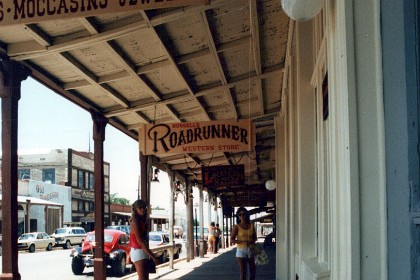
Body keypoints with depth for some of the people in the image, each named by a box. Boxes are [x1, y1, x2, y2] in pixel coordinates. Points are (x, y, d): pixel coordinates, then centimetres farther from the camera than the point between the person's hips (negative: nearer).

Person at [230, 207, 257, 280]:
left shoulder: (251, 226, 7)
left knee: (252, 270, 7)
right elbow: (231, 240, -8)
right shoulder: (237, 227, -5)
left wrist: (252, 240, -7)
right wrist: (243, 241, -20)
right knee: (243, 271, -2)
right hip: (241, 250, -4)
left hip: (251, 250, 4)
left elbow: (255, 237, 17)